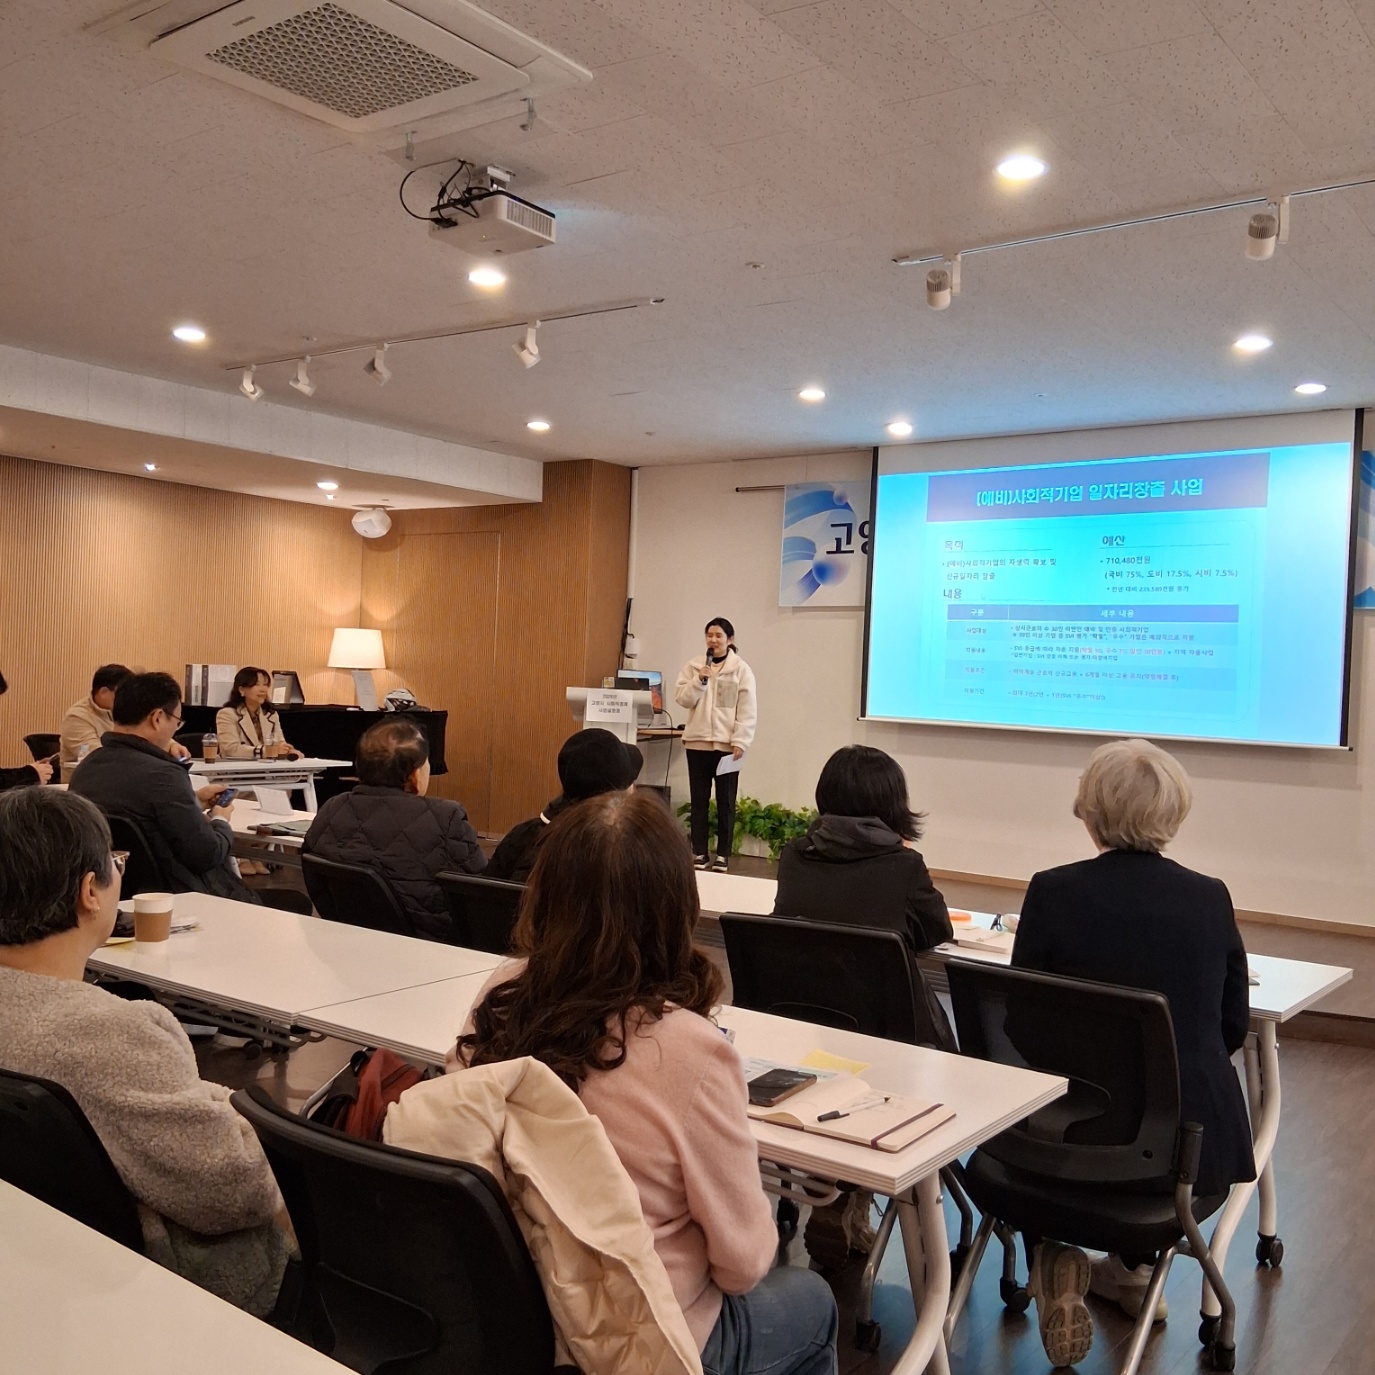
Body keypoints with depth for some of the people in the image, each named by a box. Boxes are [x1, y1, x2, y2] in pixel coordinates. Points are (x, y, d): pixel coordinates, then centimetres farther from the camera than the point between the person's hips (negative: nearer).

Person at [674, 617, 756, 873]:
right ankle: (699, 854, 17)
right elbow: (681, 699, 1)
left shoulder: (741, 669, -2)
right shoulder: (693, 666, 6)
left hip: (727, 744, -3)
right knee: (699, 800, 9)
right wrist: (699, 680, -14)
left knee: (725, 802, 5)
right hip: (698, 742, 3)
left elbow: (747, 711, -6)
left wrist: (740, 742, -12)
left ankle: (723, 856, 12)